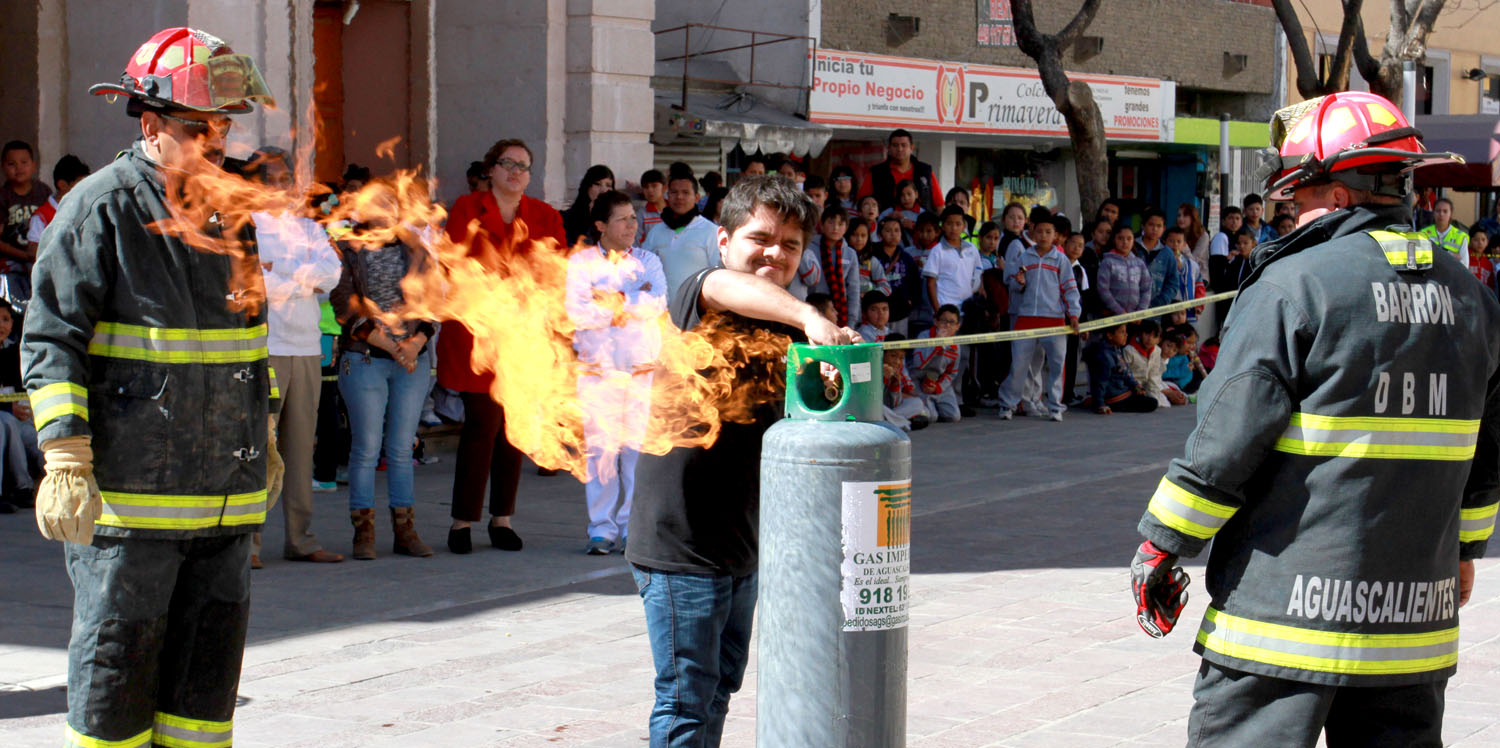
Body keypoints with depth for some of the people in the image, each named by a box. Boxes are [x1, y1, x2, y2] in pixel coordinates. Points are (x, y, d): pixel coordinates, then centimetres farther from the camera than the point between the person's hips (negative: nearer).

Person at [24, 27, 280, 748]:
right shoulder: (98, 208, -7)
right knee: (117, 661, 1)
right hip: (127, 496, -6)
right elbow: (50, 339, -10)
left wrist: (261, 436, 24)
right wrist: (65, 458, -17)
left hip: (227, 492, 7)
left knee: (211, 661, 11)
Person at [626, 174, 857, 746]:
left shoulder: (786, 333, 11)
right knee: (686, 699, -4)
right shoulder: (694, 300, -10)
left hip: (741, 548, 8)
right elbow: (724, 287, -34)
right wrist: (809, 318, -48)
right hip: (679, 543, -8)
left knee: (720, 688, 18)